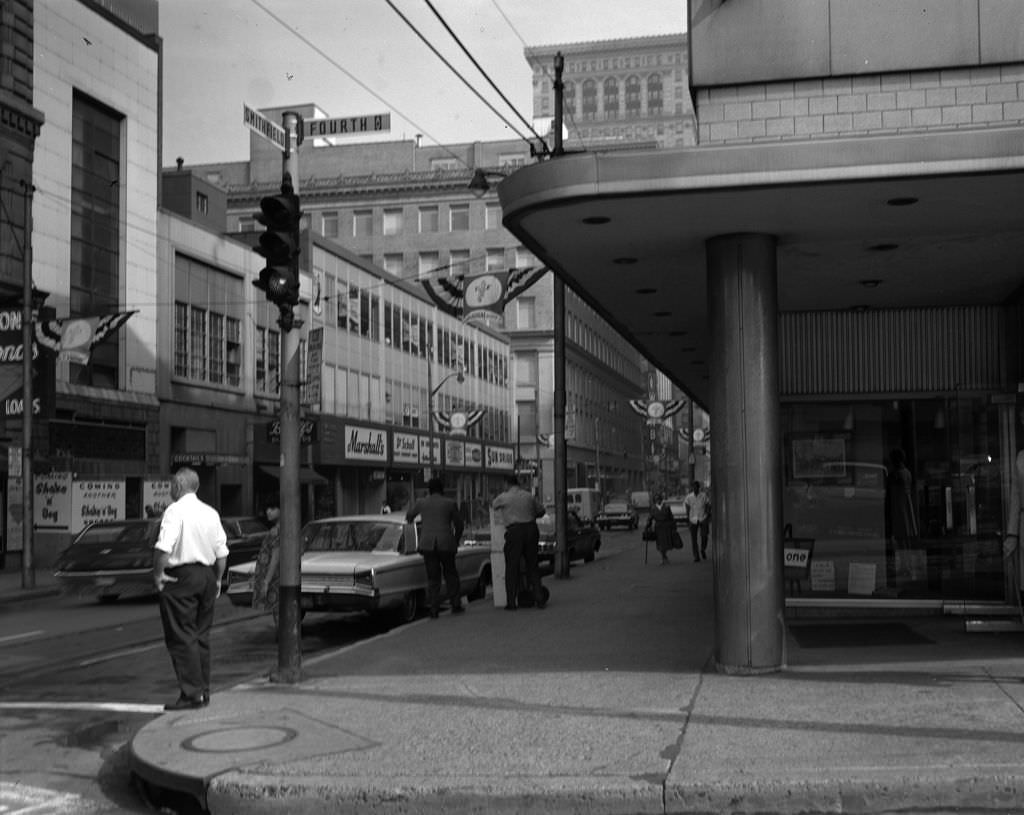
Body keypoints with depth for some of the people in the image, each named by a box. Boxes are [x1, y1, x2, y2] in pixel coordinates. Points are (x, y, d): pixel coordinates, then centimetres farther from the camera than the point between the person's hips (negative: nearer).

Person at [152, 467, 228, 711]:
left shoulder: (175, 511, -10)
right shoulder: (211, 513, 10)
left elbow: (163, 548, -22)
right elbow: (222, 553, 12)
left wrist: (157, 573, -10)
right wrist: (218, 579, 20)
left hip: (180, 577, -7)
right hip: (207, 576, 7)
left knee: (181, 636, -3)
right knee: (201, 635, 14)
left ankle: (192, 693, -5)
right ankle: (203, 690, 18)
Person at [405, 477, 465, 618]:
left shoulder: (421, 503, 6)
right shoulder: (450, 503, 3)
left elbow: (409, 515, 24)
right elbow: (459, 524, 8)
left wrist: (410, 522, 48)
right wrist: (456, 541, 23)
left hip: (427, 544, 1)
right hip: (446, 543, -1)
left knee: (433, 577, 6)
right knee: (450, 574, 15)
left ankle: (434, 609, 1)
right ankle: (456, 605, 16)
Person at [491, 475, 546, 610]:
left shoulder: (504, 497, -1)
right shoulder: (529, 496, 9)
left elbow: (492, 505, 17)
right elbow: (541, 510, 19)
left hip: (514, 531, -4)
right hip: (531, 529, 4)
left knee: (512, 568, 3)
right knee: (533, 566, 12)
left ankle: (511, 602, 2)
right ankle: (539, 600, 12)